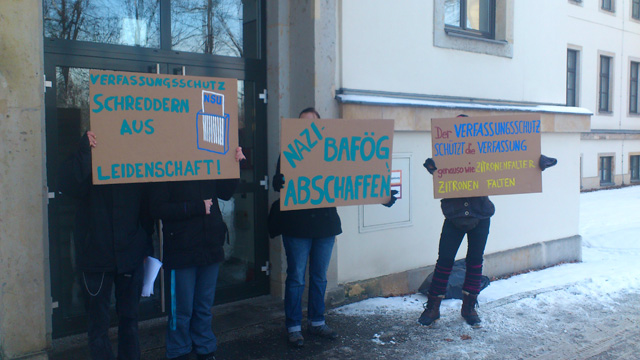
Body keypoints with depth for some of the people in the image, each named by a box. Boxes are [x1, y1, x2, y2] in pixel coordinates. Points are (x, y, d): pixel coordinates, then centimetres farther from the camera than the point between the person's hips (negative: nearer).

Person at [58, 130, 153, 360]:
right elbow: (69, 186, -22)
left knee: (129, 318, 13)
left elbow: (146, 206, 7)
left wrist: (147, 245, 4)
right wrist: (85, 150, -30)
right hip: (95, 255, -1)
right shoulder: (86, 157, -2)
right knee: (98, 324, 6)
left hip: (130, 254, 2)